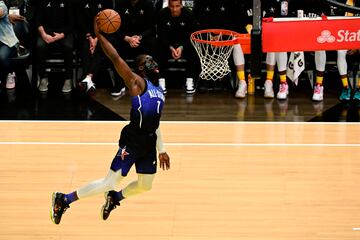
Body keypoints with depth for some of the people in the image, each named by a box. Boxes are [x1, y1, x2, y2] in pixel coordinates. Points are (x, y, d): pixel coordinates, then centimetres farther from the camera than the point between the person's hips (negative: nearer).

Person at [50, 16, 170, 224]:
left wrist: (162, 149, 21)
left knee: (145, 186, 16)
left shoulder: (159, 92, 17)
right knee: (110, 183, -5)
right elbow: (116, 58, -18)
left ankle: (115, 198, 42)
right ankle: (64, 200, 5)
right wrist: (99, 35, -16)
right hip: (132, 141, -8)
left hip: (149, 143, 8)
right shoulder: (137, 83, -6)